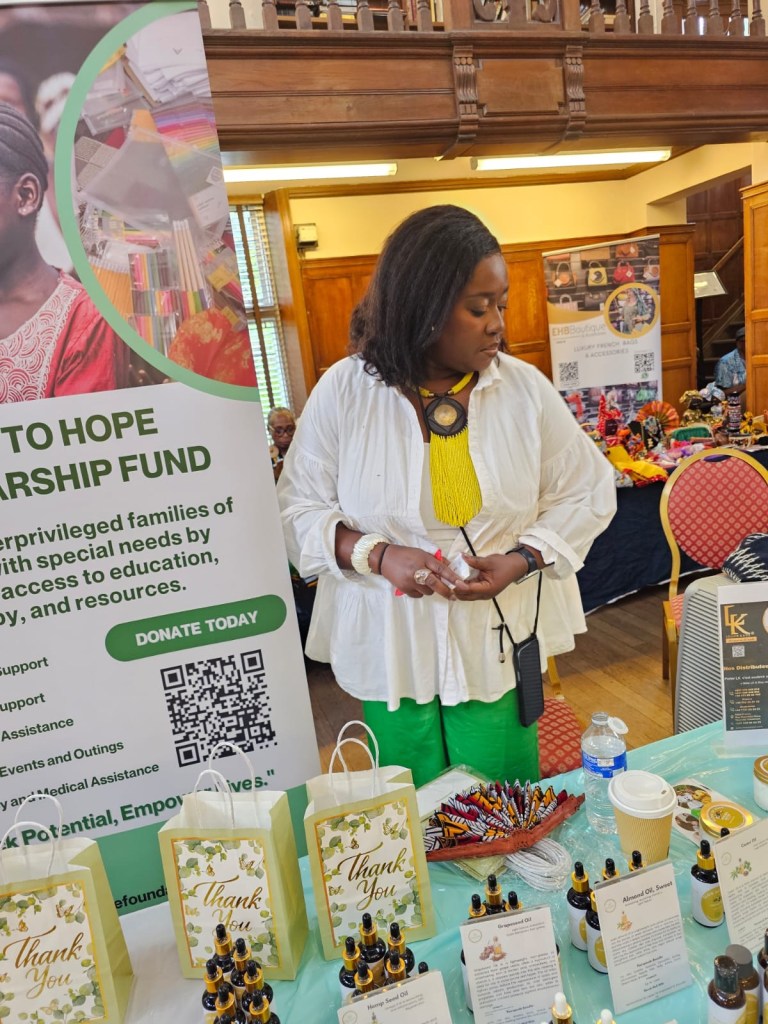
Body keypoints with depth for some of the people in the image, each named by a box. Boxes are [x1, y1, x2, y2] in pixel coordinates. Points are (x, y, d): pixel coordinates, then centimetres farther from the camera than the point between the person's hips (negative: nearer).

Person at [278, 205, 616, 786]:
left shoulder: (525, 388, -4)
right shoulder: (343, 391, -8)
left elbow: (588, 491, 5)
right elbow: (298, 507, -4)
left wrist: (521, 559, -11)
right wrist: (377, 555, -20)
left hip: (496, 643, 1)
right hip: (389, 646, 0)